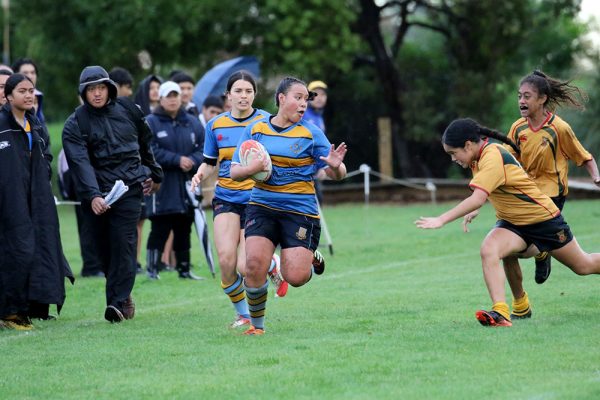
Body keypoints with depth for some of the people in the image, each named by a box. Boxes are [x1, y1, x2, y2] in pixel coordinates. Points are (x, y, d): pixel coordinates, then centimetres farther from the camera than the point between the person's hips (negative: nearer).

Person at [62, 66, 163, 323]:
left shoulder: (127, 110, 6)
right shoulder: (75, 124, -1)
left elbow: (146, 144, 23)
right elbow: (81, 163, -15)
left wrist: (154, 174, 29)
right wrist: (92, 196, -28)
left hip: (129, 188, -1)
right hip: (98, 193, 1)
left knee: (123, 244, -13)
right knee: (104, 248, 5)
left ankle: (119, 301, -17)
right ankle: (123, 296, 21)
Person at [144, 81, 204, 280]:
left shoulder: (192, 123, 12)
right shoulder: (151, 123, -2)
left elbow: (203, 149, 8)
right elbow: (152, 152, -12)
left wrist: (192, 162, -12)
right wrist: (177, 160, -17)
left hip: (187, 186, 5)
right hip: (161, 187, -4)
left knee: (184, 230, 8)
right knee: (160, 229, -7)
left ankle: (184, 269, 14)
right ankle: (152, 269, -1)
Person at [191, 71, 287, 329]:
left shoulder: (265, 122, -2)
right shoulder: (215, 125, 7)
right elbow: (210, 163, 17)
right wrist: (201, 174, -5)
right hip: (226, 199, 3)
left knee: (245, 267, -13)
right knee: (226, 260, -16)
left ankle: (272, 266, 25)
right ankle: (242, 314, 7)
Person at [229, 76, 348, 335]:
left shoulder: (311, 133, 0)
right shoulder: (256, 129, 5)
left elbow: (336, 175, 1)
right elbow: (234, 172, 6)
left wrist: (335, 166, -23)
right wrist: (251, 169, -17)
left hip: (300, 211, -1)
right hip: (262, 207, 2)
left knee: (295, 278, -11)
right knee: (254, 264, -18)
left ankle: (312, 258, 26)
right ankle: (257, 324, 4)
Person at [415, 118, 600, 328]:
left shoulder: (492, 158, -30)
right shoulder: (481, 156, -3)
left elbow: (477, 199, -41)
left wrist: (441, 220, -43)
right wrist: (473, 210, 5)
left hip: (543, 219, -7)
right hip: (512, 223, 7)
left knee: (583, 266, 10)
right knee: (488, 251, -24)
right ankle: (500, 312, -26)